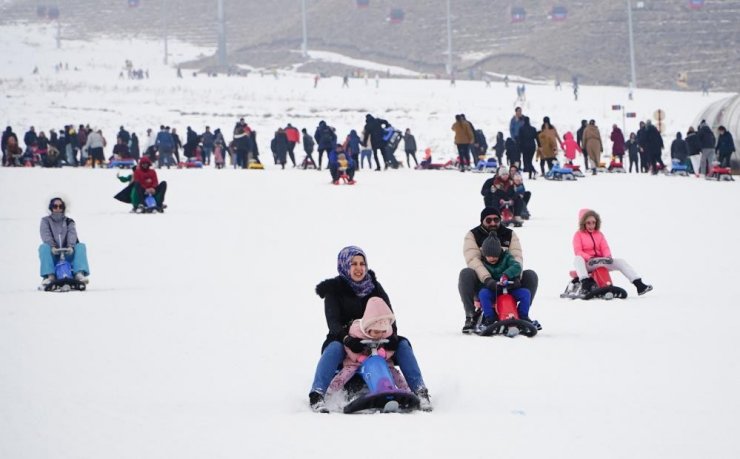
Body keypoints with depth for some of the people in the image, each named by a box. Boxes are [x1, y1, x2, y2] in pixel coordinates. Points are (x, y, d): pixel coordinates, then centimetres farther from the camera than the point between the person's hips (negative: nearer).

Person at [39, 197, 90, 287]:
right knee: (43, 247, -31)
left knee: (81, 246, -24)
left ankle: (79, 274, -40)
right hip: (53, 255, -1)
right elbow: (45, 235, -6)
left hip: (67, 254, 1)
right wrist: (52, 247, -28)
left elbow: (72, 234, -5)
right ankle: (50, 276, -41)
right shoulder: (46, 221, 13)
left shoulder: (69, 222, 16)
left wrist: (70, 246, -28)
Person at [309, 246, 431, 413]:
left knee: (403, 344, -19)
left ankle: (420, 392, -21)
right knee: (333, 348, -36)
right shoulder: (334, 290, -2)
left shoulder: (374, 286, 9)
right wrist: (346, 338, -36)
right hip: (346, 342, -3)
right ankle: (316, 396, -44)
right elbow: (333, 321, -15)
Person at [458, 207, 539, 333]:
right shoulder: (473, 235, 1)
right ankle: (472, 317, -25)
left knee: (531, 275, -19)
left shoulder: (510, 235, 10)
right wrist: (487, 279, -34)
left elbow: (517, 257, -5)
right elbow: (472, 259, -16)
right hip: (481, 284, -2)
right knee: (465, 274, -33)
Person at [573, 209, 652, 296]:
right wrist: (589, 258, -28)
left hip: (600, 262, 4)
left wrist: (608, 256, -18)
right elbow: (578, 251, -10)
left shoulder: (599, 234, 16)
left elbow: (605, 248, 5)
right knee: (578, 259, -40)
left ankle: (639, 285, -23)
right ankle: (585, 284, -58)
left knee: (620, 262, -14)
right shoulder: (578, 235, 3)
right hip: (587, 264, -4)